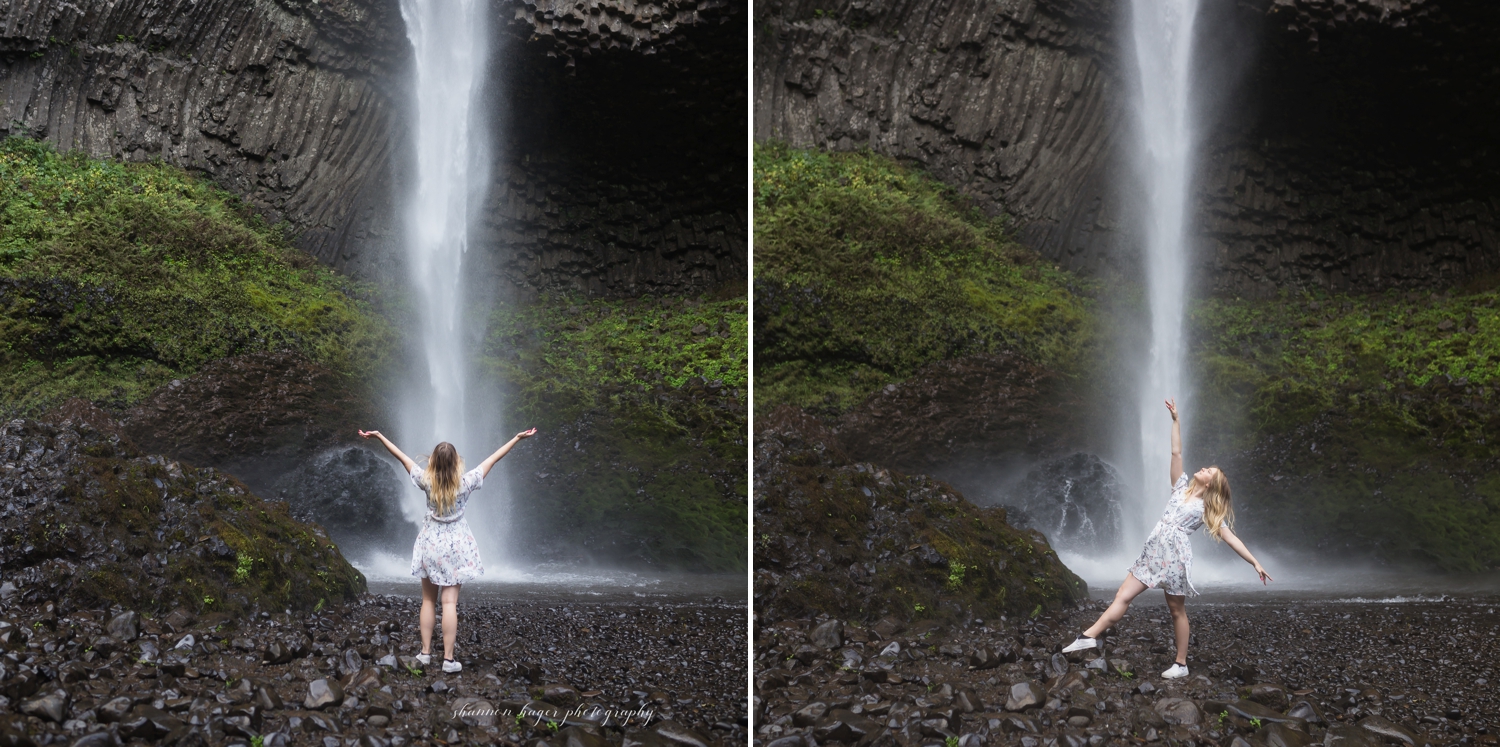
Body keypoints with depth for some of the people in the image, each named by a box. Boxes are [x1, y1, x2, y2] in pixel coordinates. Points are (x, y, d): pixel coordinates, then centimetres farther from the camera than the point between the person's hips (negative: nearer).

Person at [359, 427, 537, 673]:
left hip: (430, 542, 1)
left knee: (428, 600, 12)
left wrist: (379, 436, 7)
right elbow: (492, 459, -8)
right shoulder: (465, 483, -14)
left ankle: (425, 652, 15)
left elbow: (402, 457, -2)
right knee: (449, 602, -3)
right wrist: (518, 438, -2)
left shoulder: (427, 482, -11)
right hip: (455, 544, -1)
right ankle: (448, 658, -4)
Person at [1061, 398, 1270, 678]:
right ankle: (1090, 636, -6)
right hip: (1153, 550, 4)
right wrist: (1176, 420, 7)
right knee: (1123, 595, -2)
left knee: (1177, 610, 3)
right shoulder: (1182, 487, 15)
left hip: (1176, 555, -4)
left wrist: (1256, 563, -3)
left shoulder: (1210, 509, 5)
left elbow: (1230, 538, 3)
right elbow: (1176, 452, 11)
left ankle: (1181, 664, 13)